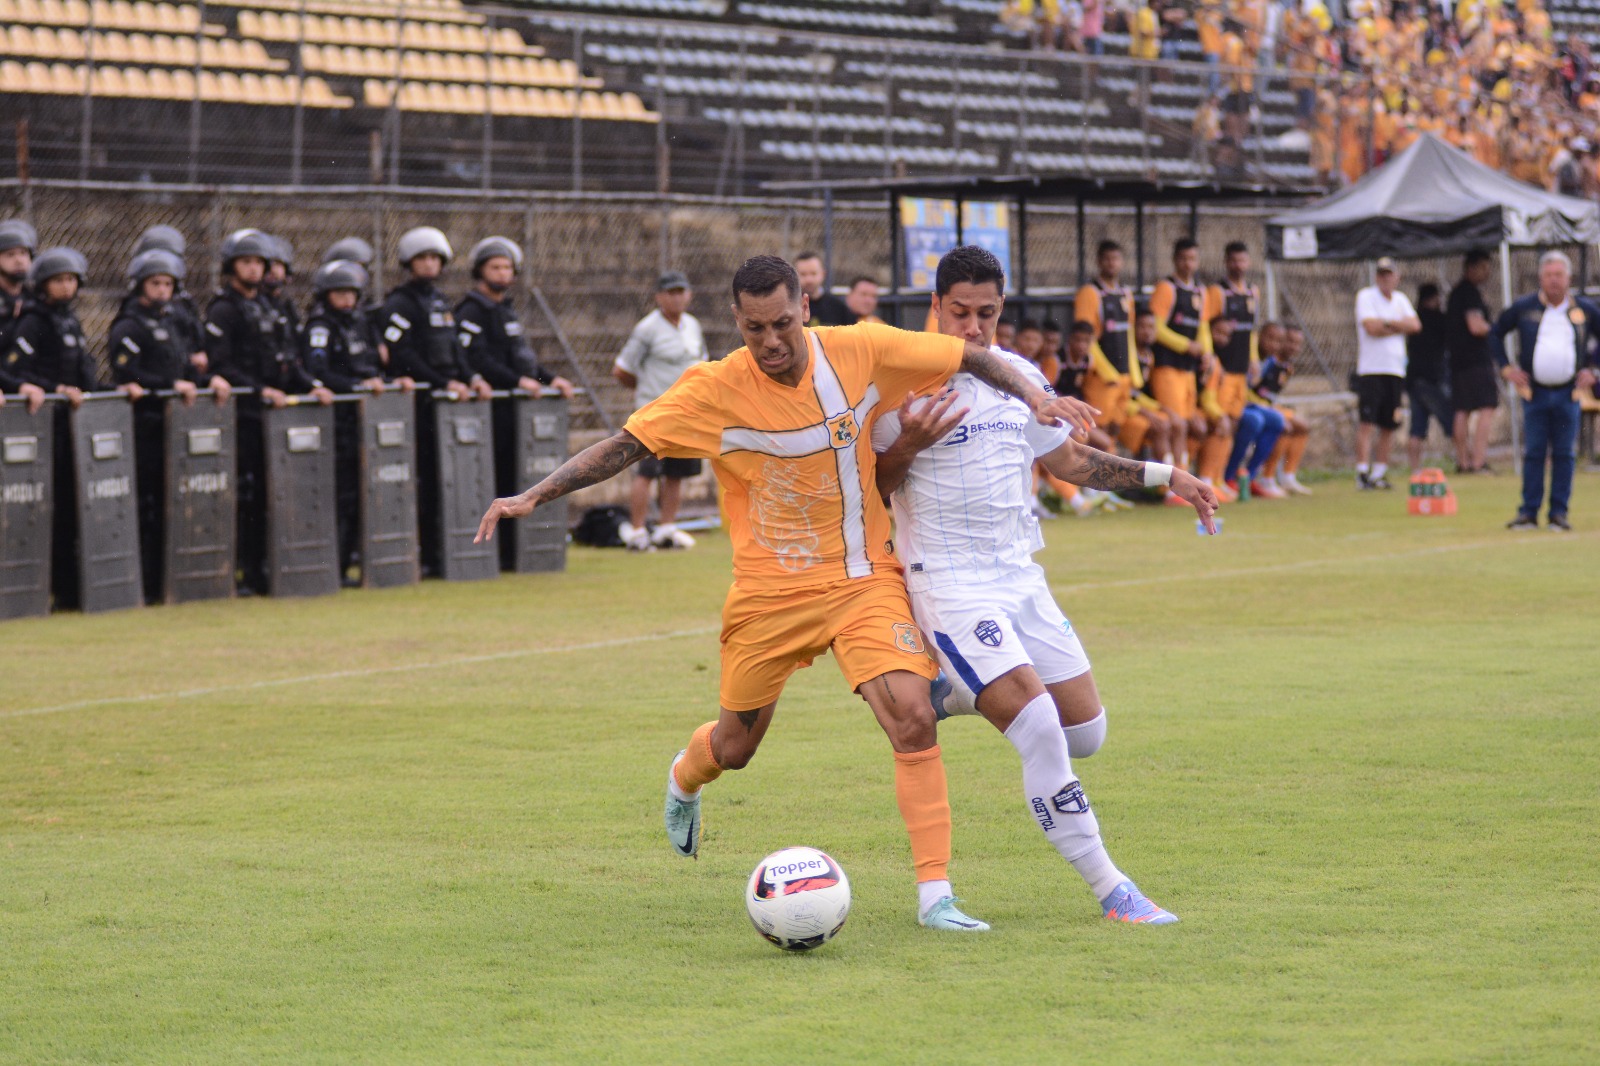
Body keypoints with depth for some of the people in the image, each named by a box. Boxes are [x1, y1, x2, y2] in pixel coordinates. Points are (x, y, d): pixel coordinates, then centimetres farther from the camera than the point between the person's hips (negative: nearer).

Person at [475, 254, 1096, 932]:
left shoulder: (862, 352, -10)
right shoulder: (714, 391, -14)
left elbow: (969, 357, 2)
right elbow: (623, 446, -12)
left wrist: (1033, 396, -9)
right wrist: (533, 497, -19)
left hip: (865, 580, 1)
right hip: (769, 592, 0)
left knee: (913, 719, -19)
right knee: (734, 749, 13)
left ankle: (935, 895, -13)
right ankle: (683, 780, 53)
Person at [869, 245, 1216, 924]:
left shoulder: (1019, 376, 9)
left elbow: (1068, 460, 23)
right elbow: (867, 488, -7)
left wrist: (1163, 475, 18)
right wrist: (909, 444, -25)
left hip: (1021, 579, 7)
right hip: (949, 584, -7)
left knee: (1085, 734, 6)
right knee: (1040, 733, -19)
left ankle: (952, 695, 28)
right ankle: (1109, 891, -11)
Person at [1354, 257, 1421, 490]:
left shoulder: (1400, 299, 16)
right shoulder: (1366, 296, -2)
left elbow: (1414, 325, 2)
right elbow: (1371, 327, -16)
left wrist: (1387, 323, -9)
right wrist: (1399, 327, -5)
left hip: (1395, 371, 6)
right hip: (1371, 369, -6)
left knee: (1389, 425, 5)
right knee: (1367, 422, -13)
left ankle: (1379, 474, 11)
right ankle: (1362, 473, -15)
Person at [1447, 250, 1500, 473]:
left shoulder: (1456, 292, 17)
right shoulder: (1471, 292, -13)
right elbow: (1476, 327, -21)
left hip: (1458, 360, 10)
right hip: (1477, 359, -10)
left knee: (1462, 411, 11)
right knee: (1486, 409, -10)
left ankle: (1462, 461, 13)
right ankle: (1478, 462, -18)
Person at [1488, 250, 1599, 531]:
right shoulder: (1524, 308, 1)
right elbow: (1495, 334, 14)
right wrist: (1506, 368, 5)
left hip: (1568, 393, 0)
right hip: (1534, 392, 0)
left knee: (1564, 454, 2)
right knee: (1533, 453, -1)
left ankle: (1559, 513, 7)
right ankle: (1529, 512, 4)